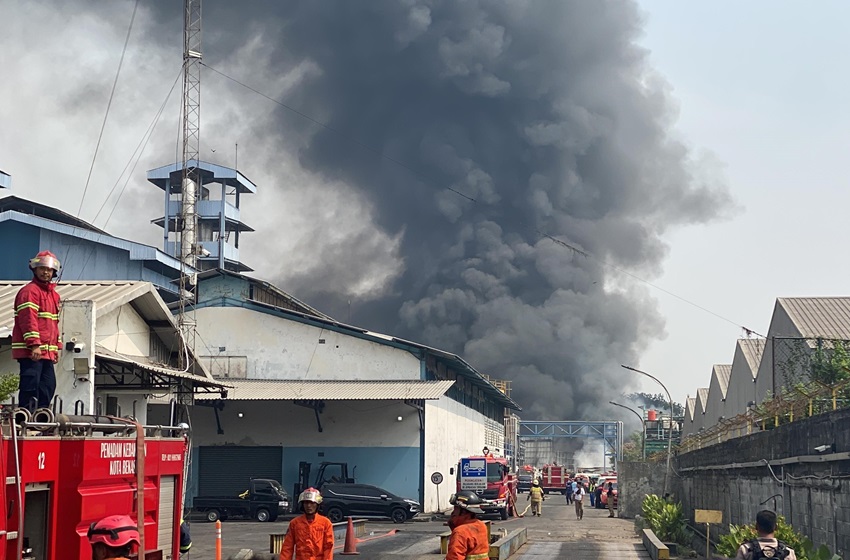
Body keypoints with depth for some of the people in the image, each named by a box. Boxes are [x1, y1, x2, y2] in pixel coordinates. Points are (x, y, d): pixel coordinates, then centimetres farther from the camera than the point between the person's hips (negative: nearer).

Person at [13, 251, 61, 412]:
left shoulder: (54, 294, 22)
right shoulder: (29, 291, -7)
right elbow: (28, 319, -17)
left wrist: (56, 347, 21)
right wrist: (34, 344, -24)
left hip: (47, 351, 9)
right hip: (30, 350, -9)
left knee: (48, 386, 9)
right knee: (30, 386, -11)